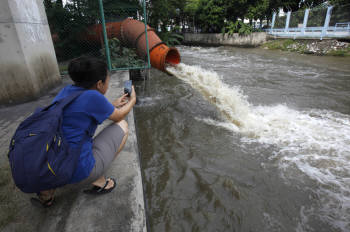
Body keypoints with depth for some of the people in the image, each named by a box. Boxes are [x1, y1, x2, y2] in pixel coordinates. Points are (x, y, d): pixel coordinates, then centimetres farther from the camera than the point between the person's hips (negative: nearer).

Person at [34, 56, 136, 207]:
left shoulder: (66, 91, 4)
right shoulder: (93, 97, -17)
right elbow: (119, 116, 2)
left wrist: (113, 104, 27)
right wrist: (133, 99, 19)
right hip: (79, 171, -7)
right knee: (122, 125, 7)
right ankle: (98, 181, 6)